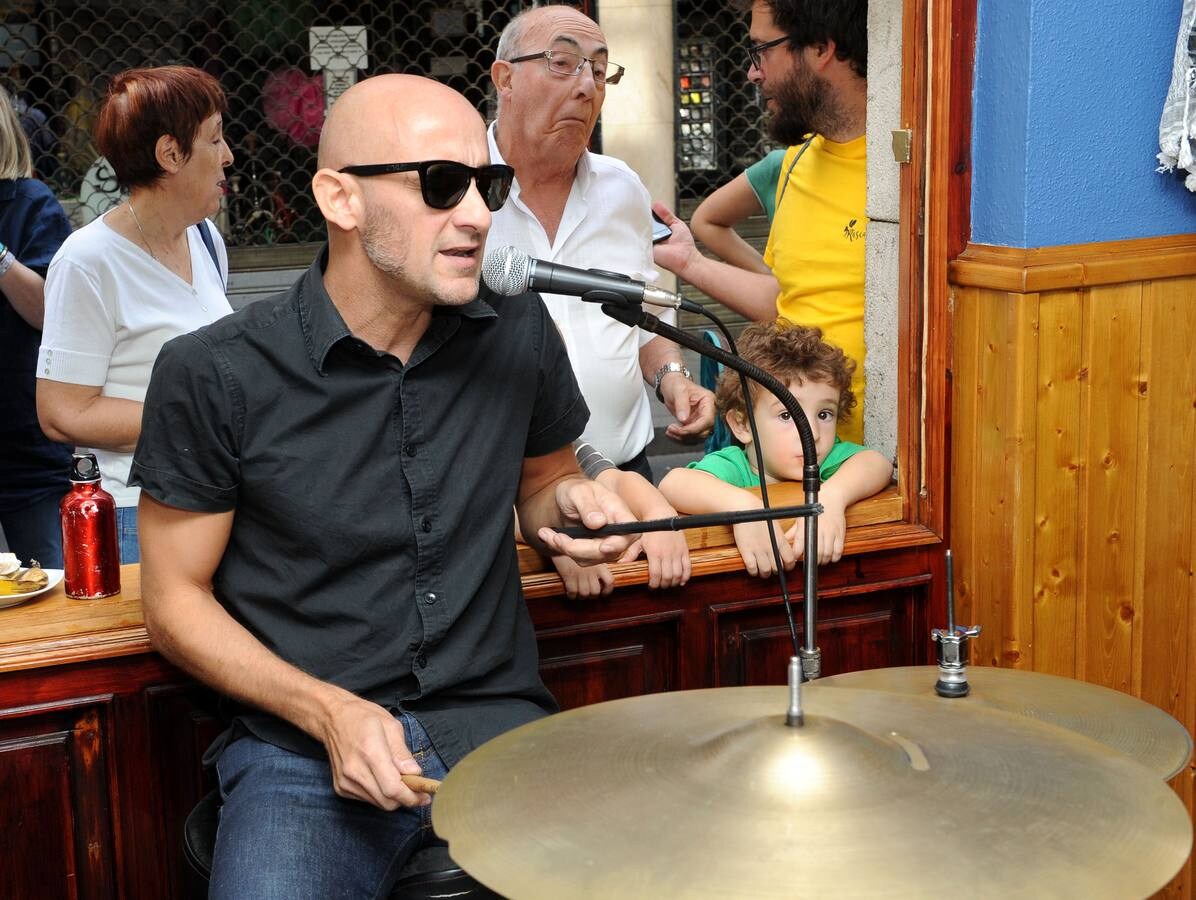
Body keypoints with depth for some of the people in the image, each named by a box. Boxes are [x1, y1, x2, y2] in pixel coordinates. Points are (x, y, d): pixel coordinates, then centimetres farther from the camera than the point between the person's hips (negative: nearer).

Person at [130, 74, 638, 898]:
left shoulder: (515, 329, 1)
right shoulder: (215, 375, -10)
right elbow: (176, 601, -2)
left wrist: (572, 502, -4)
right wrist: (329, 712, -15)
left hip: (500, 723, 3)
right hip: (302, 749, -3)